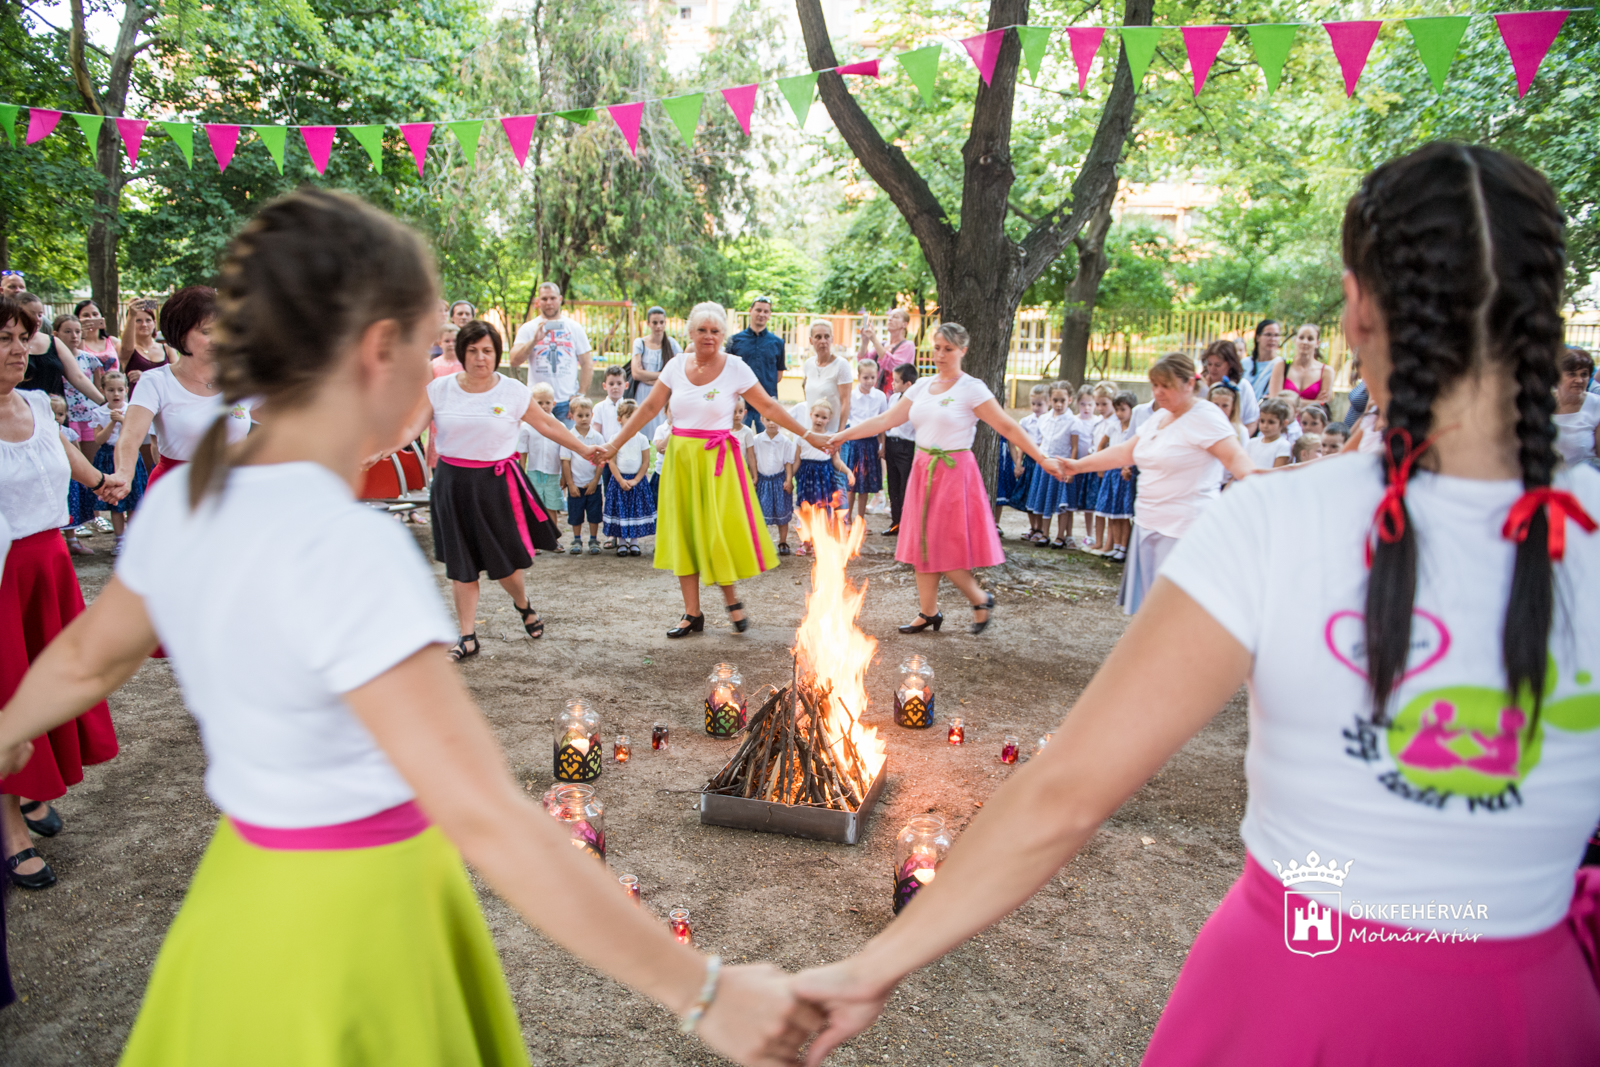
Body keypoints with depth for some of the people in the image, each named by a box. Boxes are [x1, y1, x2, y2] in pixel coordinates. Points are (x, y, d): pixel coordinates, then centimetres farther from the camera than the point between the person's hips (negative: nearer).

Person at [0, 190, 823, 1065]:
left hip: (247, 884, 7)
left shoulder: (185, 501, -4)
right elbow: (488, 821, -33)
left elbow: (85, 660, 15)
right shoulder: (343, 549, -29)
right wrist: (704, 993, -27)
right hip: (346, 935, -7)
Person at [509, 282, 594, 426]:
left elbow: (587, 364, 6)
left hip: (567, 403, 0)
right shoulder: (528, 329, 8)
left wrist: (580, 396, -4)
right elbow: (514, 361, -4)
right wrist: (534, 340, -17)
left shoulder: (575, 328, 9)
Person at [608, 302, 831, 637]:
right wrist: (614, 444, 4)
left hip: (717, 459, -3)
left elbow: (769, 407, -2)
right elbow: (649, 408, 6)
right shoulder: (676, 366, 3)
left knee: (719, 531, -4)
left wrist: (808, 436, -3)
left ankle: (732, 599, 22)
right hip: (680, 457, 3)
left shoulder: (736, 368, -5)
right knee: (683, 533, 5)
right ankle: (692, 614, 16)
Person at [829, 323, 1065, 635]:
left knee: (946, 549, -5)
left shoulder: (971, 389, -7)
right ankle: (928, 613, 21)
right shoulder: (922, 387, 9)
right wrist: (841, 435, 4)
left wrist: (1042, 459, -17)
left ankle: (981, 600, 18)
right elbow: (885, 420, 9)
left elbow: (1008, 427, -10)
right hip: (923, 471, 6)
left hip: (954, 473, -6)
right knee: (923, 545, 9)